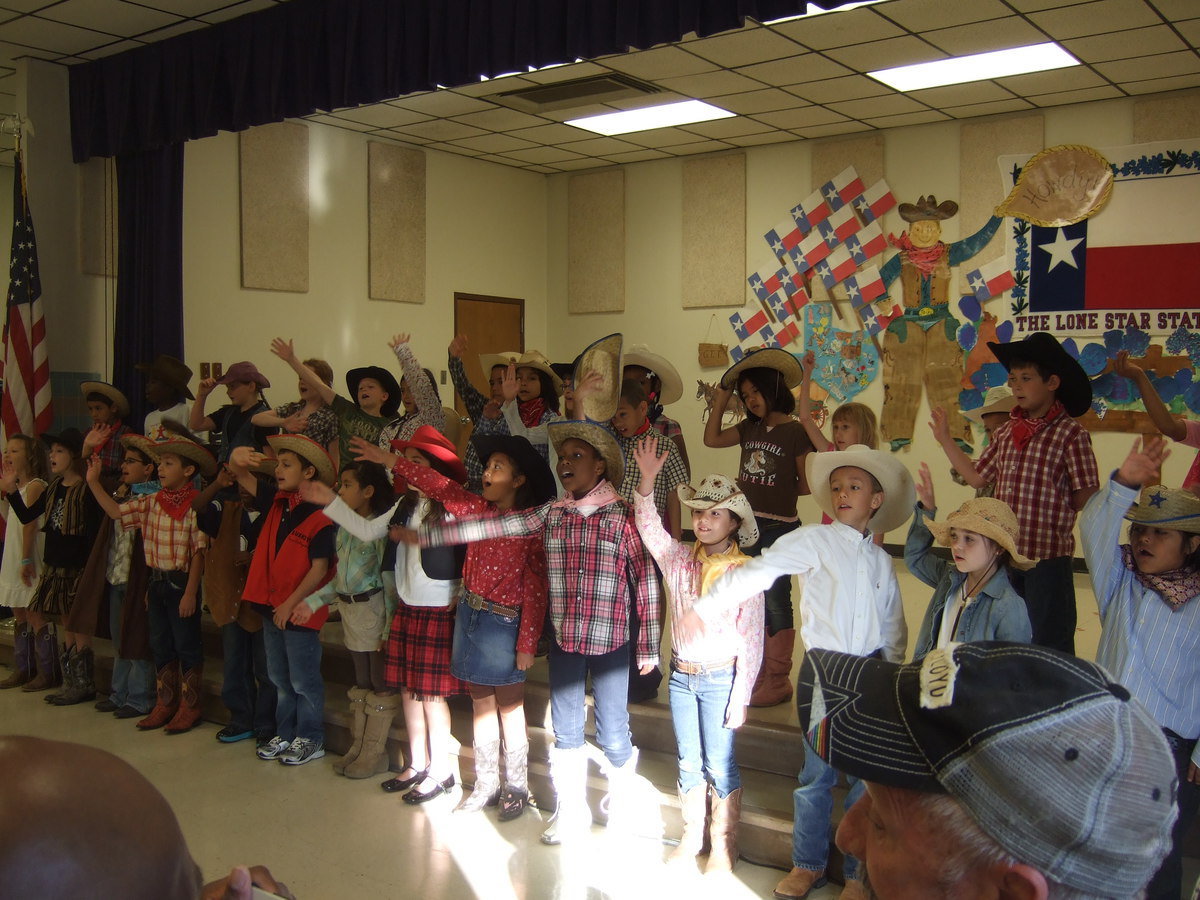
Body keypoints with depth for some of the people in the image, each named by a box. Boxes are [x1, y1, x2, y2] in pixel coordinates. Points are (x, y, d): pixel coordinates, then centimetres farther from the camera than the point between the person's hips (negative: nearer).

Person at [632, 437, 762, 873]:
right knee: (689, 761, 15)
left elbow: (751, 640, -11)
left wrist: (740, 698, -11)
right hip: (682, 675, 4)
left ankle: (723, 845, 21)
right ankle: (692, 836, 30)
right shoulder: (678, 558, 1)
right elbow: (649, 526, -9)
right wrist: (647, 479, -24)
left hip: (720, 678, -4)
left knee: (720, 764, 5)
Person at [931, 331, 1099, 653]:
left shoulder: (1071, 433, -11)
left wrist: (1050, 506, -4)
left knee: (1050, 639, 2)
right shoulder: (1006, 433, 9)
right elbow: (977, 477, 15)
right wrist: (945, 439, 14)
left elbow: (1086, 496, -12)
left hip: (1048, 555, -6)